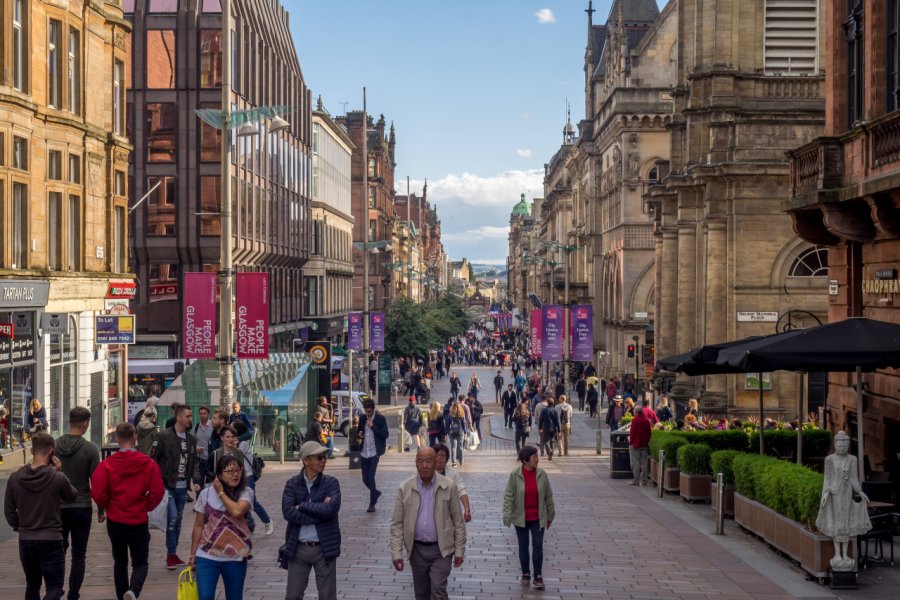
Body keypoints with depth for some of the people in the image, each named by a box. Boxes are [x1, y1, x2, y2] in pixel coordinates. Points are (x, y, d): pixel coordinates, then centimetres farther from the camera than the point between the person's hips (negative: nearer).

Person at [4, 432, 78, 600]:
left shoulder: (15, 478, -3)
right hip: (51, 541, -4)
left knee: (32, 585, 20)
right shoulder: (57, 478, -15)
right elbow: (72, 496, 4)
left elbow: (9, 511, 5)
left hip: (25, 541, 4)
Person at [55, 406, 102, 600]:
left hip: (58, 507, 3)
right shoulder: (90, 449, -11)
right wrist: (101, 509, 3)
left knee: (59, 549, 22)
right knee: (78, 556, 5)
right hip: (82, 508, -3)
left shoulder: (54, 446, -4)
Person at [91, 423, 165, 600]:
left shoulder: (107, 464, -11)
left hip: (115, 521, 1)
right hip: (139, 521, -1)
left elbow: (98, 494, -11)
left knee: (120, 561, 19)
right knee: (140, 562, 8)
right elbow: (157, 492, -10)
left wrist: (106, 506, 10)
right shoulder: (148, 463, -10)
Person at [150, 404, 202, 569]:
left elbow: (194, 462, 13)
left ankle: (173, 554, 22)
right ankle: (171, 554, -1)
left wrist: (196, 480, -1)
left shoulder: (191, 439, 9)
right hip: (167, 486, -6)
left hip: (182, 487, 6)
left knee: (178, 520, 12)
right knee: (172, 517, -13)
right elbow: (153, 460, -8)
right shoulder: (164, 436, -9)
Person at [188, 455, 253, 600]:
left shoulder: (246, 493, -5)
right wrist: (193, 554, 5)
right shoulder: (206, 494, -2)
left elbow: (237, 512, -26)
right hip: (207, 555, 0)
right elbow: (198, 526, 4)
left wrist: (221, 492, -13)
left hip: (235, 557, 0)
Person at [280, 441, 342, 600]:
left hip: (324, 548, -1)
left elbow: (331, 509, -19)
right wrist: (319, 512, -17)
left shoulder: (331, 483, -3)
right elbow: (288, 512, -16)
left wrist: (302, 506, -13)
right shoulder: (292, 484, -1)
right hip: (298, 548, 1)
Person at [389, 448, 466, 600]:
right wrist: (396, 552, -8)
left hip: (441, 549, -2)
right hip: (416, 549, 2)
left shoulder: (449, 486, -8)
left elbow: (458, 521, -2)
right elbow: (397, 524, -2)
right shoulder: (405, 488, -5)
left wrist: (460, 550, -2)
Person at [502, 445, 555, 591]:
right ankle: (525, 574, 25)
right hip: (521, 518, -1)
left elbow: (548, 496, 4)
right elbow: (509, 496, -10)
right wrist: (507, 515, -16)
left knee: (538, 546, -2)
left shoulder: (541, 474, -5)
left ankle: (538, 576, 7)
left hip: (538, 518, 1)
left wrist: (550, 515, 9)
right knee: (523, 546, 10)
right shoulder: (515, 475, -11)